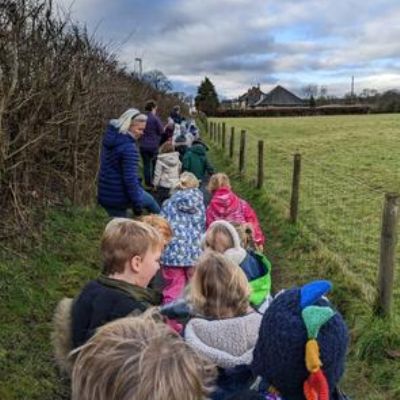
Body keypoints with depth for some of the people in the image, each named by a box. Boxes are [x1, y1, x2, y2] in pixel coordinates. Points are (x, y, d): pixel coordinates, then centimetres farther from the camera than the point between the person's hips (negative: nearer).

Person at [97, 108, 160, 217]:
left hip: (106, 195, 8)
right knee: (150, 201, 22)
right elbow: (130, 177, -26)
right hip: (121, 196, -7)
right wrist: (137, 204, -20)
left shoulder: (110, 138, 6)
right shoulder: (129, 147, -23)